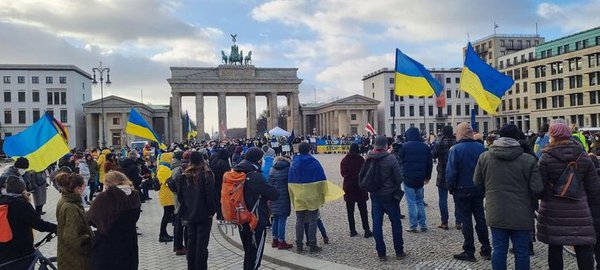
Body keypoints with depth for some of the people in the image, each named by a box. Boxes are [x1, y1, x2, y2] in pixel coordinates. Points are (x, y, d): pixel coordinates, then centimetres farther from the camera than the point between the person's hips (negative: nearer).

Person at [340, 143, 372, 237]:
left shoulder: (344, 160, -3)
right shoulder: (360, 159, -12)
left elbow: (342, 173, 4)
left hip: (348, 188, 2)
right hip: (360, 187, -2)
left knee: (350, 210, 10)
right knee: (363, 210, 6)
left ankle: (352, 230, 12)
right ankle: (366, 230, 5)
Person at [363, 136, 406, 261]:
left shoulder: (369, 159, -4)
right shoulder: (391, 159, -16)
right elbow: (399, 178, -13)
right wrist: (396, 188, 6)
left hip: (375, 196, 3)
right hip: (389, 195, -3)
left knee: (377, 224, 9)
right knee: (396, 223, 10)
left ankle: (381, 253, 14)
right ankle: (399, 252, 17)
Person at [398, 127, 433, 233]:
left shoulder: (405, 146, -9)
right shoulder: (425, 147, 5)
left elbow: (400, 160, -1)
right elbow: (430, 163, 10)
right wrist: (427, 176, 16)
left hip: (408, 178, -4)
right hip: (420, 178, 4)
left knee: (411, 202, 1)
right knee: (420, 202, 15)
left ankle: (413, 226, 1)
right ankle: (423, 225, 14)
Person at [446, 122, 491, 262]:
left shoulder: (455, 149, -15)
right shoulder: (480, 147, -2)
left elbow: (451, 171, -17)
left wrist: (450, 187, -4)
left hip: (462, 190, -4)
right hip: (478, 190, 4)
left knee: (466, 221, 3)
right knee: (480, 219, 14)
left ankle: (469, 252, 8)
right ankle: (486, 250, 20)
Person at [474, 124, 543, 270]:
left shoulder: (484, 157, -2)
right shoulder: (529, 160, -10)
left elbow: (477, 182, 8)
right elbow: (537, 189, -10)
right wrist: (530, 203, 11)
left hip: (496, 213, 2)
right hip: (521, 214, -2)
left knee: (498, 250, 10)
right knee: (521, 251, 9)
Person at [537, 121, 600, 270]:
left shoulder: (546, 157, -10)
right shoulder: (583, 157, 3)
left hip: (553, 210, -2)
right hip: (579, 209, 3)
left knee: (555, 248, 7)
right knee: (584, 248, 9)